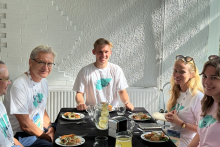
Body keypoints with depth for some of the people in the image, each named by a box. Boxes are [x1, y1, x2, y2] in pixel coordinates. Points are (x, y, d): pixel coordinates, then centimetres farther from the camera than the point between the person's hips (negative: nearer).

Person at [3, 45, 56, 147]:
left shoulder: (44, 82, 6)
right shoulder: (18, 86, -22)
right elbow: (25, 125, -20)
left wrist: (51, 129, -1)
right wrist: (47, 137, -12)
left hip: (41, 130, 8)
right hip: (22, 136, -8)